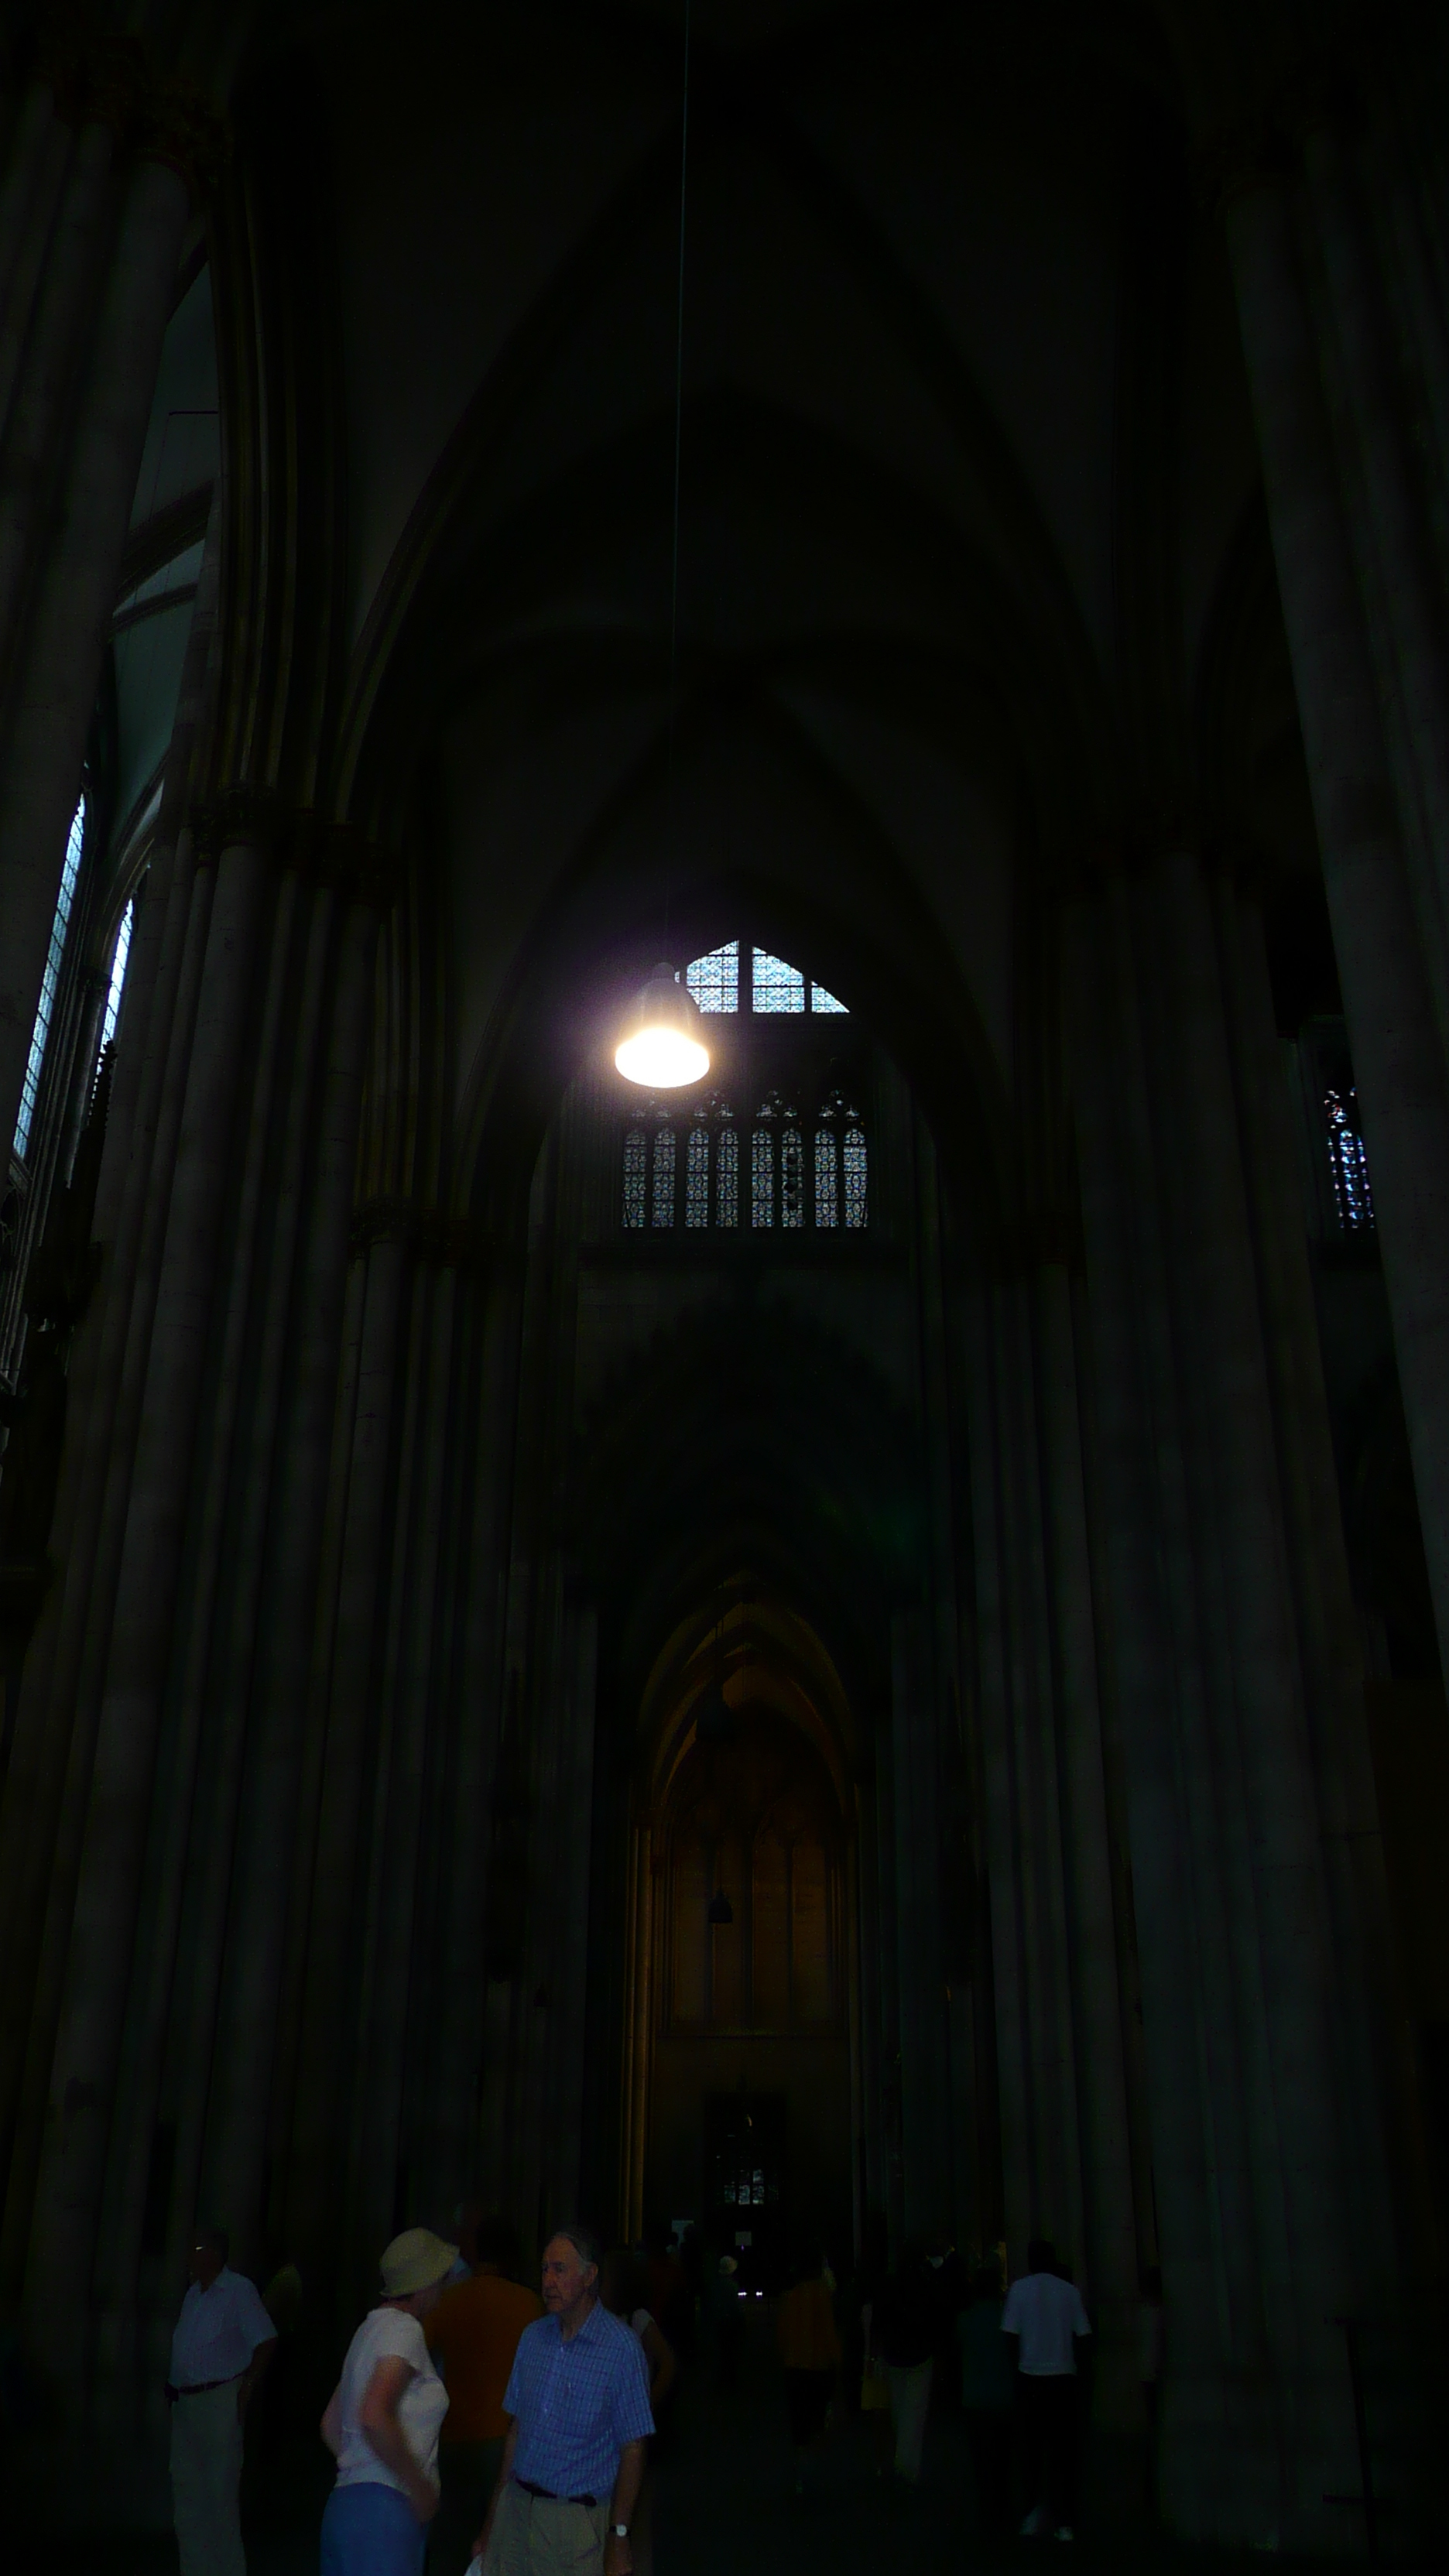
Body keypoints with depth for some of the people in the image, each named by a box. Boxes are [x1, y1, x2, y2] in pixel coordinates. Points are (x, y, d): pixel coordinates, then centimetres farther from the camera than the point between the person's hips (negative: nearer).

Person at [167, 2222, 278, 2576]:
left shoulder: (238, 2290, -8)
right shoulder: (194, 2292, 15)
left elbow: (266, 2341, -10)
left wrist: (246, 2388, -13)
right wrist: (173, 2388, 10)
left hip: (220, 2400, -8)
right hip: (185, 2401, 8)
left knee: (220, 2491, -3)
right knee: (186, 2487, 11)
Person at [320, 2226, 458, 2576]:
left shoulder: (373, 2327, 19)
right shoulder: (403, 2328, -10)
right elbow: (374, 2417, -25)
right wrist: (420, 2486, -16)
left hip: (347, 2499, 9)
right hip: (384, 2507, -9)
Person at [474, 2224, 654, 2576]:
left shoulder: (621, 2347, -10)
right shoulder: (533, 2337, 7)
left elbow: (633, 2448, -11)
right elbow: (516, 2428, 11)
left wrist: (619, 2538, -13)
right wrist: (493, 2517, 9)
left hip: (576, 2519, -5)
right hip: (515, 2507, 5)